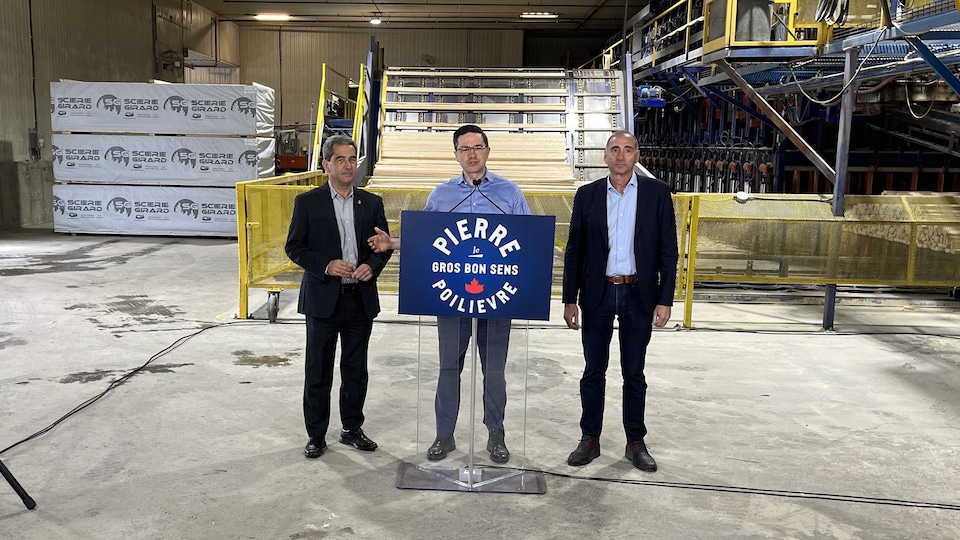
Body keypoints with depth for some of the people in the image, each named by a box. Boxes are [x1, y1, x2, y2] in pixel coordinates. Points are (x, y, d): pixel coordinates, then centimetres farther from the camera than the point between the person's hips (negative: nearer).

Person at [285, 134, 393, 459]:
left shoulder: (371, 203, 7)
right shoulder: (308, 202, -2)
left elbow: (384, 245, 10)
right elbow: (294, 247, -2)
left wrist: (372, 266, -10)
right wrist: (326, 266, -16)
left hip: (361, 299, 3)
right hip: (323, 299, -3)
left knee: (356, 370, 12)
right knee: (318, 372, 5)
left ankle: (352, 429, 28)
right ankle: (316, 435, 19)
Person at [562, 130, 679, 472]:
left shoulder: (657, 193, 0)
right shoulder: (587, 195, 3)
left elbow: (668, 250, 0)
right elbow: (574, 251, 4)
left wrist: (665, 300, -6)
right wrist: (570, 299, 0)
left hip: (638, 294, -1)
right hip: (597, 294, 1)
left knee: (634, 373, 9)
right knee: (593, 371, 7)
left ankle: (636, 443, 21)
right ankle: (590, 440, 20)